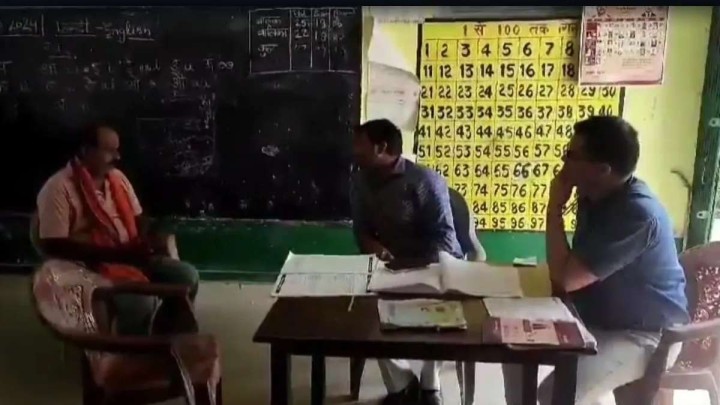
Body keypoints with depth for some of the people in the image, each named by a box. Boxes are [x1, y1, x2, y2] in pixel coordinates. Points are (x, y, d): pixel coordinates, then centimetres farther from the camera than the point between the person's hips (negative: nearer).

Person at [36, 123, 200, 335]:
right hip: (92, 264, -7)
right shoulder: (59, 188, -13)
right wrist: (115, 252, -23)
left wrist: (151, 238, -8)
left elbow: (137, 219, 18)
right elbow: (53, 246, -19)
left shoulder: (117, 178, 9)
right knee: (141, 300, -31)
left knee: (187, 275, -8)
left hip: (131, 255, 7)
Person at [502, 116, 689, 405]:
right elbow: (573, 270, 12)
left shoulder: (636, 214, -29)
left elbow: (565, 278, -29)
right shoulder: (594, 195, 1)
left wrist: (554, 208, -21)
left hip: (644, 334, -9)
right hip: (596, 318, 9)